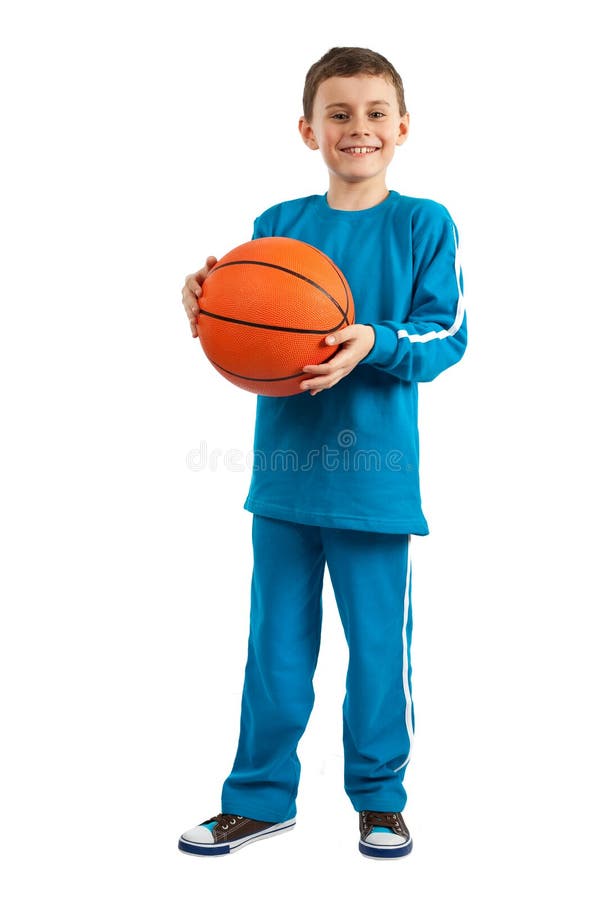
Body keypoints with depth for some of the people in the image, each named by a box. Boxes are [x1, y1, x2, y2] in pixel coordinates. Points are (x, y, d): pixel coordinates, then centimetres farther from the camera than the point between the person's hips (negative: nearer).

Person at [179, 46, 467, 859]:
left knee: (378, 645, 6)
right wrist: (209, 309, -12)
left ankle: (380, 795, 27)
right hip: (283, 471, 3)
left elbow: (445, 335, -6)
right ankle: (260, 797, 27)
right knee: (275, 644, 11)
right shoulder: (277, 226, 7)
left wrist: (375, 343, -22)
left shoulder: (424, 225, 0)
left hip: (374, 476, -3)